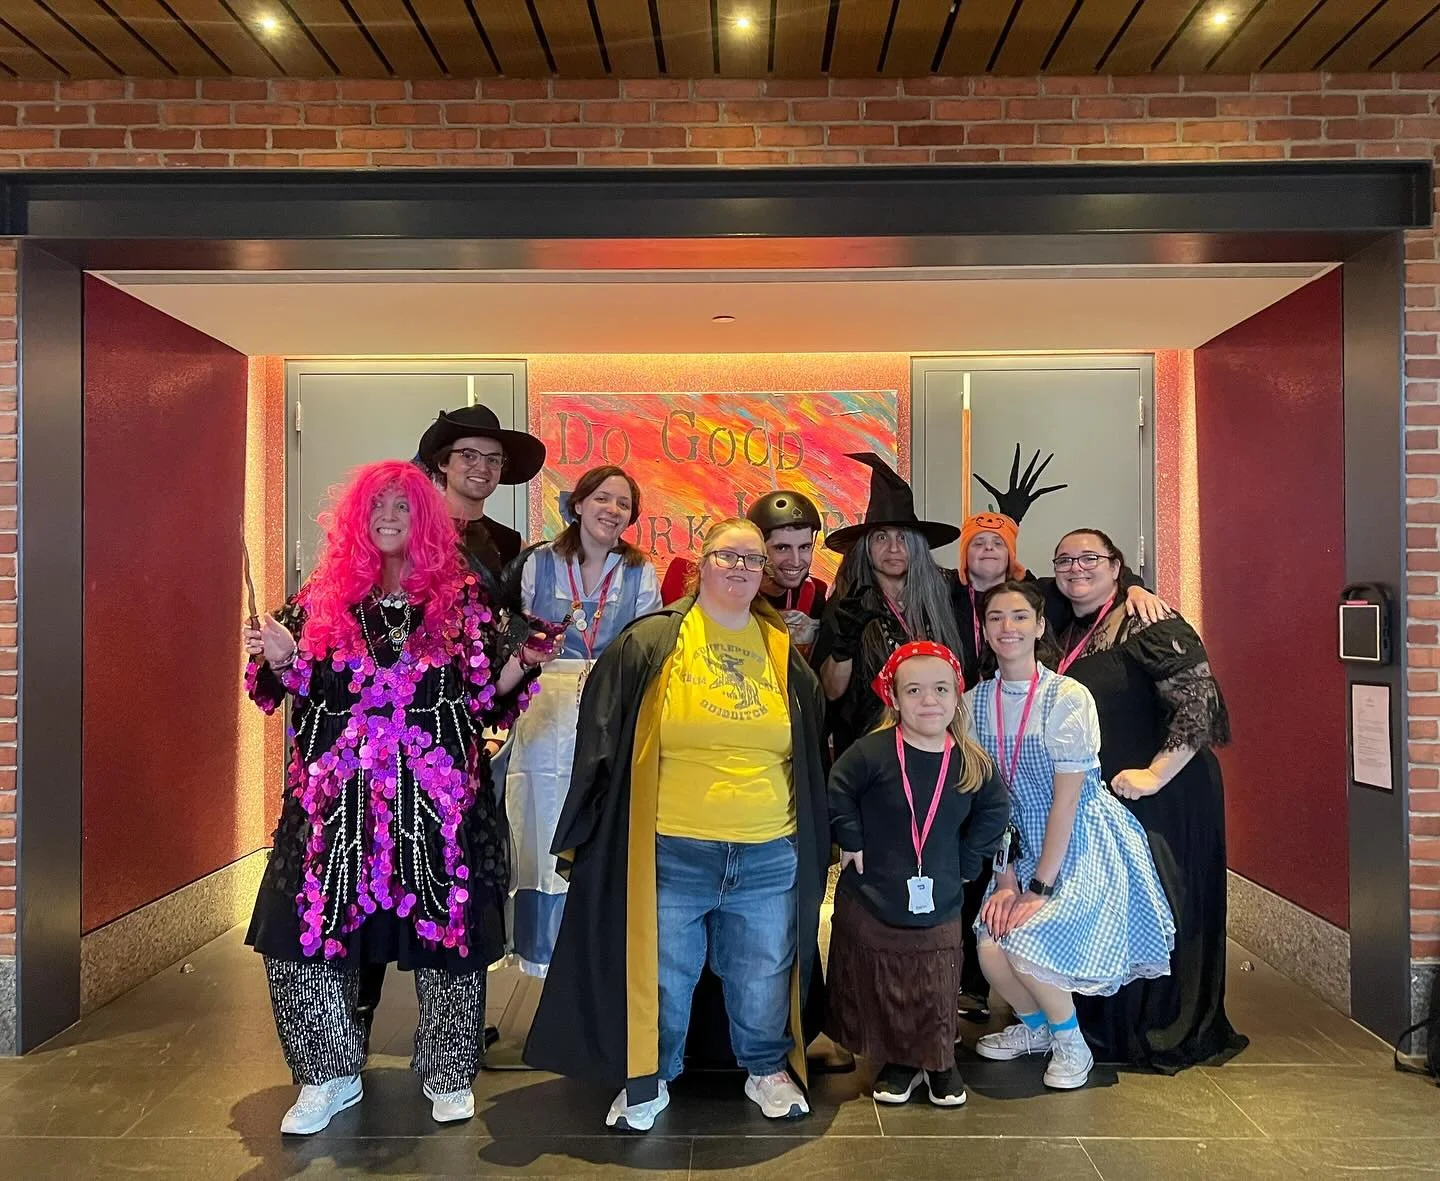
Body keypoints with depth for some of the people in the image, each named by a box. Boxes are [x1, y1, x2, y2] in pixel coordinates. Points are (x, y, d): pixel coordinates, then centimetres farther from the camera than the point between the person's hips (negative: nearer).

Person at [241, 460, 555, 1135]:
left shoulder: (461, 598, 4)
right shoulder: (323, 597, 7)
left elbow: (485, 698, 3)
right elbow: (299, 691, 9)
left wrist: (522, 664, -14)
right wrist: (280, 658, -10)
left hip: (436, 799, -1)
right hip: (337, 795, 1)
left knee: (447, 930, 4)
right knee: (307, 930, 1)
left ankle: (447, 1074, 27)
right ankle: (329, 1076, 25)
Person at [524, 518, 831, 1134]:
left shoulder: (784, 654, 8)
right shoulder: (651, 642, -3)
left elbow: (811, 755, 18)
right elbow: (602, 738, 1)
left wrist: (814, 840, 18)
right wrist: (585, 834, 1)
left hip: (769, 857, 3)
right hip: (673, 853, -2)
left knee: (763, 978, 15)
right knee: (660, 974, 9)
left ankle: (767, 1068, 39)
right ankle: (649, 1079, 32)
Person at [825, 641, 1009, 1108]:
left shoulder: (972, 764, -5)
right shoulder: (871, 753, -16)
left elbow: (994, 812, 12)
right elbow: (837, 795, -3)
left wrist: (967, 861, 7)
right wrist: (851, 842, -6)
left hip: (937, 907, 2)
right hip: (870, 905, -2)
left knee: (936, 995, 11)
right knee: (881, 992, 10)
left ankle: (938, 1063, 34)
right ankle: (899, 1062, 31)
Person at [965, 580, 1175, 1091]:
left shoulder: (1068, 697, -16)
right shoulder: (975, 702, -2)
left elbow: (1067, 798, -16)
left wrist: (1040, 886, -16)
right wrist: (1004, 881, -7)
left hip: (1082, 843, -4)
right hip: (1020, 845, 4)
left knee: (1026, 946, -21)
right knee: (990, 949, -13)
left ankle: (1071, 1043, 10)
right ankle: (1035, 1026, 21)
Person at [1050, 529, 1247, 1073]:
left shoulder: (1149, 626, -15)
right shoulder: (1070, 633, 11)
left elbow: (1201, 702, -22)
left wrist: (1155, 773, -22)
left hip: (1161, 798, -8)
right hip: (1096, 798, 8)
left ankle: (1169, 1033, 20)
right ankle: (1107, 1026, 31)